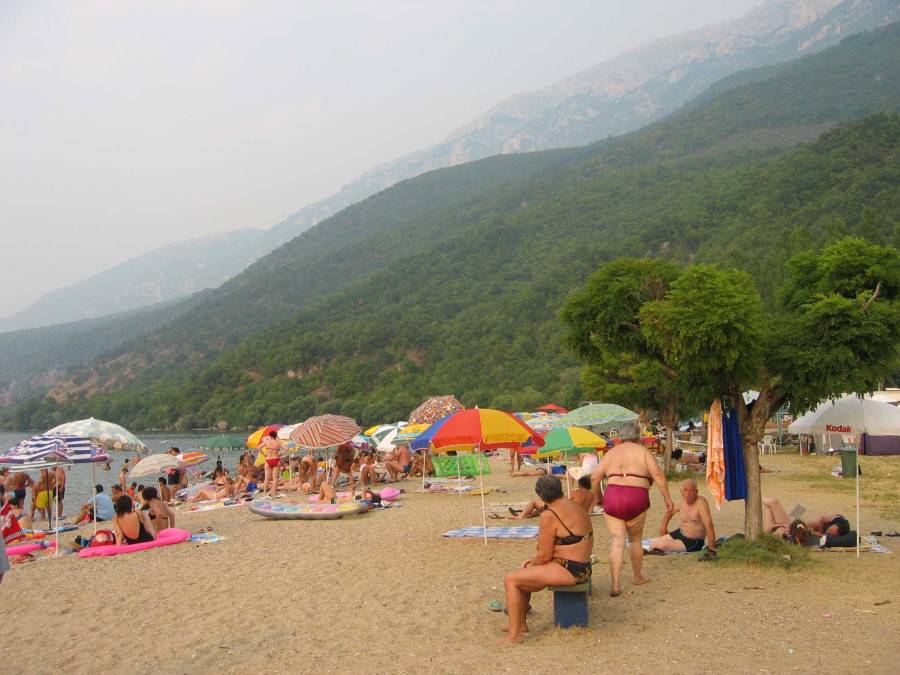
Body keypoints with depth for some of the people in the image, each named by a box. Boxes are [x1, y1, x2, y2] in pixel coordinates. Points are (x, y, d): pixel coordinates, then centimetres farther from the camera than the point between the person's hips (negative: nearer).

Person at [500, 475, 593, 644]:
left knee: (510, 580, -6)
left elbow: (545, 555, -17)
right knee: (522, 576, 23)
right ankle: (520, 623, 32)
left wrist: (533, 564, 5)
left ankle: (515, 634, -5)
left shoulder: (549, 516, -19)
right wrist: (535, 560, 15)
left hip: (567, 571, -10)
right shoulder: (576, 508, 10)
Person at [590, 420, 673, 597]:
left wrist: (598, 497, 22)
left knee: (617, 542, 2)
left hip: (613, 496, 1)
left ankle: (615, 585, -8)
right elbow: (657, 474, -5)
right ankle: (637, 577, 34)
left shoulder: (611, 452, 15)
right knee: (636, 539, 20)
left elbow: (595, 477, 9)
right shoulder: (642, 451, 7)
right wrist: (667, 498, -2)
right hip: (637, 498, -1)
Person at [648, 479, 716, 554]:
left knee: (662, 545, -24)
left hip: (693, 541, -7)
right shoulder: (682, 503, 0)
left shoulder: (701, 502, -24)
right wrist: (664, 526, 10)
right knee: (653, 544, 0)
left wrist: (711, 548, -35)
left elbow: (709, 525, -31)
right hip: (680, 533, 7)